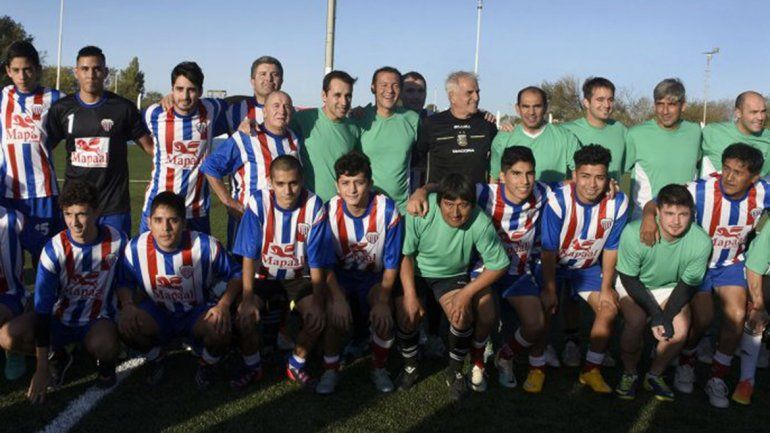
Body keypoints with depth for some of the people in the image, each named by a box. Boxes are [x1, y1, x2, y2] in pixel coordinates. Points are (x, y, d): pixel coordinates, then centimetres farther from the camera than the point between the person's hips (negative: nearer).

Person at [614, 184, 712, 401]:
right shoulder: (634, 233, -33)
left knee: (680, 330, -21)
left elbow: (687, 285, -10)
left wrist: (666, 317, -20)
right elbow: (628, 279, -18)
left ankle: (655, 375, 7)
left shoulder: (701, 242, -25)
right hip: (633, 285, -2)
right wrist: (656, 315, -22)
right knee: (636, 321, -28)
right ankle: (629, 374, 0)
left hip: (669, 288, 2)